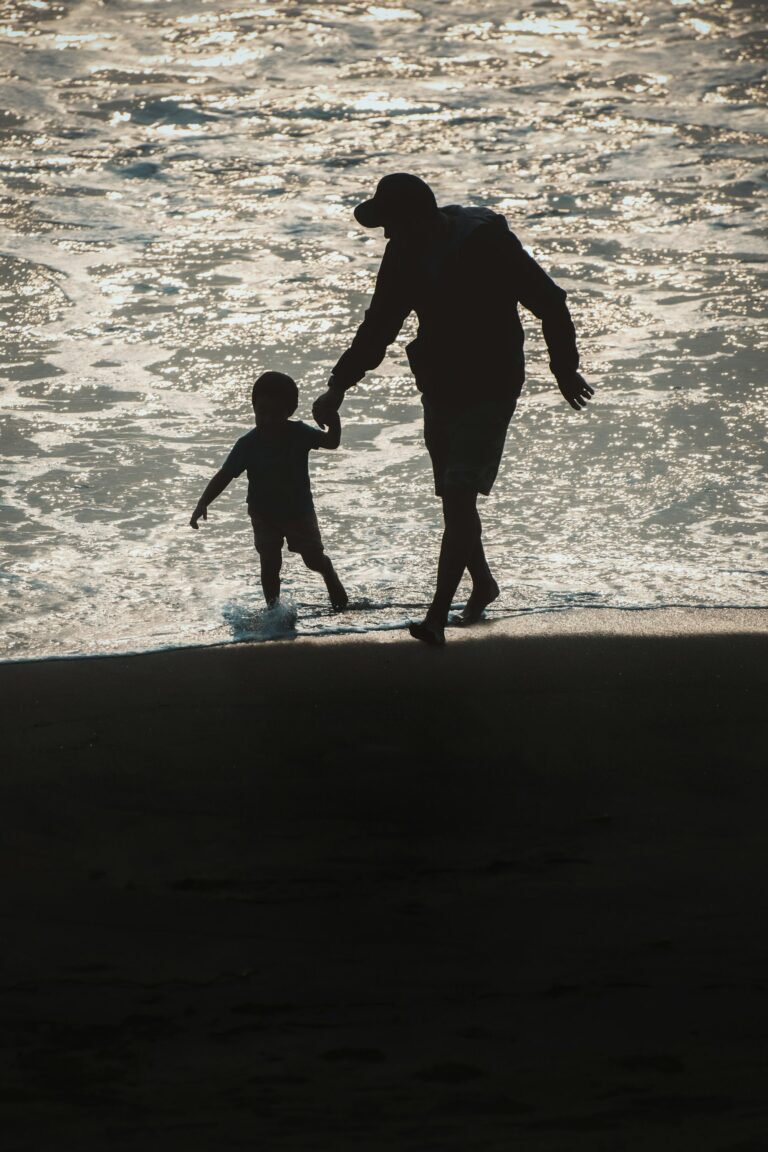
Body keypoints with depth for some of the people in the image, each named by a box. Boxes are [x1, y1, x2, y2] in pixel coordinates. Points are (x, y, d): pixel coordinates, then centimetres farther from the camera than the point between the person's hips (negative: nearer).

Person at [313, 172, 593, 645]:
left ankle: (437, 617, -14)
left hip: (490, 390, -6)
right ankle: (483, 583, 36)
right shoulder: (404, 255, 0)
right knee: (454, 499, 13)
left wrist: (565, 370, -2)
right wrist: (339, 386, 0)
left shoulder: (490, 243, -18)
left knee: (460, 498, -13)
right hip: (440, 388, 6)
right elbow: (379, 326, 9)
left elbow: (551, 303, -9)